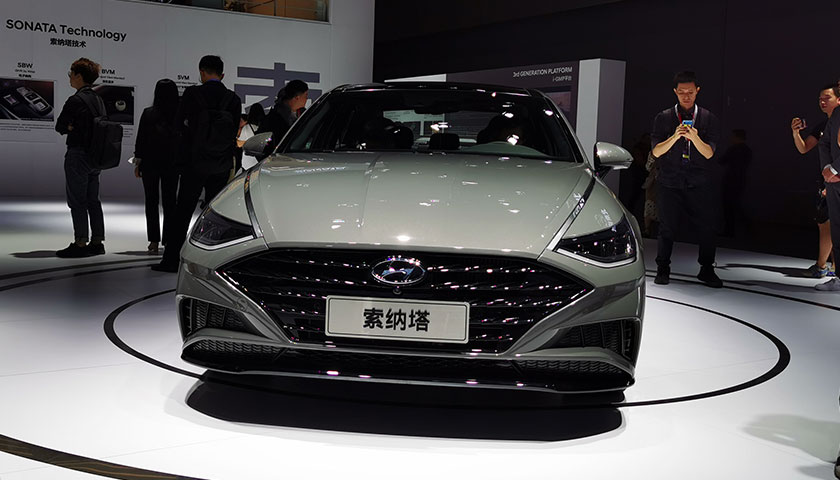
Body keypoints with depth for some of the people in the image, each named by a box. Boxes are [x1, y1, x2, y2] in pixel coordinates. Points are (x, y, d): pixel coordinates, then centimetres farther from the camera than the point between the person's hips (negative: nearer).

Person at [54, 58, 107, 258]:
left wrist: (70, 128, 6)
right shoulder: (98, 100, 12)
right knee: (93, 200, 12)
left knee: (77, 201, -4)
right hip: (95, 155, 8)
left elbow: (59, 126, -10)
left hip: (78, 155, -8)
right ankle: (97, 241, 14)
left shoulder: (75, 100, -14)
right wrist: (74, 128, 5)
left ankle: (80, 243, -3)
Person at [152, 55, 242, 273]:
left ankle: (171, 259, 3)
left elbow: (179, 123, -1)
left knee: (183, 212, 3)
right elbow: (235, 132, 4)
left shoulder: (192, 94, -8)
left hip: (195, 162, -3)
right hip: (222, 165, 3)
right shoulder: (233, 99, 0)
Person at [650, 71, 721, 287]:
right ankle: (662, 270, 15)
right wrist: (675, 137, -19)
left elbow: (709, 153, -2)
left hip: (698, 183, 1)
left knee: (707, 226, -4)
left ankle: (706, 270, 12)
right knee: (667, 227, -1)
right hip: (669, 182, -1)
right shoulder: (664, 118, 6)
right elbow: (656, 151, -2)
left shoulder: (708, 118, 7)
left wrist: (694, 138, -21)